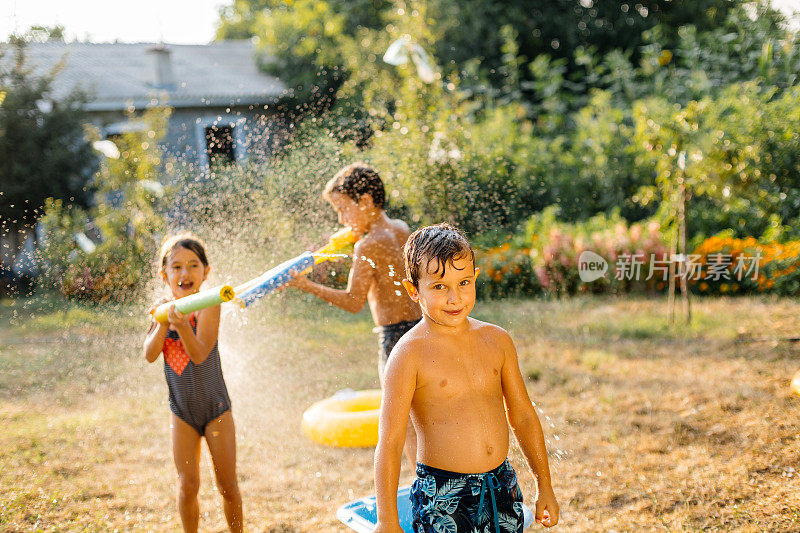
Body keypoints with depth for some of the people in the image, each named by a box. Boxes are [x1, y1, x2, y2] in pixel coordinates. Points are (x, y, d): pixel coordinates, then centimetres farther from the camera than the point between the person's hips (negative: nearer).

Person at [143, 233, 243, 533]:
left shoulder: (207, 306, -16)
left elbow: (199, 354, -27)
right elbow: (150, 355, -10)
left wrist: (182, 324, -43)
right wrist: (164, 321, -24)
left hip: (215, 407, -3)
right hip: (182, 410, 3)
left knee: (227, 485, 5)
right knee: (187, 486, 4)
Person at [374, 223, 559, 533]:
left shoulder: (496, 340, 4)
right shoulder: (410, 354, -12)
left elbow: (522, 416, 14)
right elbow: (389, 442, -12)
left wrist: (545, 488, 17)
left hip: (502, 489, 5)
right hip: (442, 502, -5)